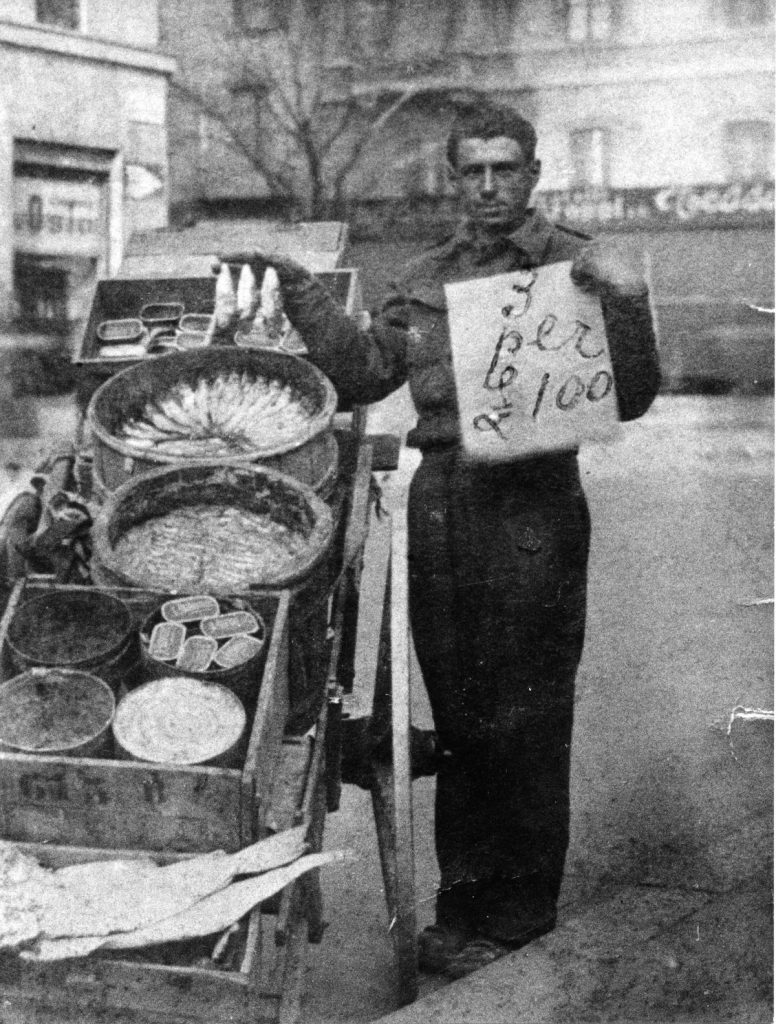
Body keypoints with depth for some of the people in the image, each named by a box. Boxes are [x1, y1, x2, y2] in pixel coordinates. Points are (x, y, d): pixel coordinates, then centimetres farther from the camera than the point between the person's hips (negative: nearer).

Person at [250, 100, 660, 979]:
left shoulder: (575, 267, 0)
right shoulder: (424, 279, 15)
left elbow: (628, 401, -6)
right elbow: (363, 372, 13)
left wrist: (626, 303, -21)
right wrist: (301, 296, 6)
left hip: (533, 506, -5)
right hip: (439, 503, 5)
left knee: (526, 726, 1)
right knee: (455, 716, 13)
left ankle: (519, 925, 16)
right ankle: (461, 908, 27)